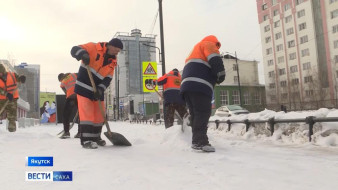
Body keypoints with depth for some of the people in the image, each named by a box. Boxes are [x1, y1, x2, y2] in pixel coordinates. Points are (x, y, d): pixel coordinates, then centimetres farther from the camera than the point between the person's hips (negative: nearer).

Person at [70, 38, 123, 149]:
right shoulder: (94, 48, -9)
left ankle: (96, 137, 26)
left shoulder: (112, 62, 6)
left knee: (100, 114, 10)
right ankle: (86, 139, -7)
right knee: (87, 113, -11)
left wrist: (100, 89, -15)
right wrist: (83, 54, -36)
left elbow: (108, 79, 1)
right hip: (84, 86, -6)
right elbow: (75, 50, -14)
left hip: (98, 90, 6)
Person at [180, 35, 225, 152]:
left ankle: (197, 141, 10)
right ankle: (201, 141, -22)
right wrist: (221, 75, 1)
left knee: (196, 114, 9)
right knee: (203, 113, -14)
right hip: (199, 85, -9)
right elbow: (215, 60, -7)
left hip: (187, 85, 9)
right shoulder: (208, 44, 13)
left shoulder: (194, 50, 39)